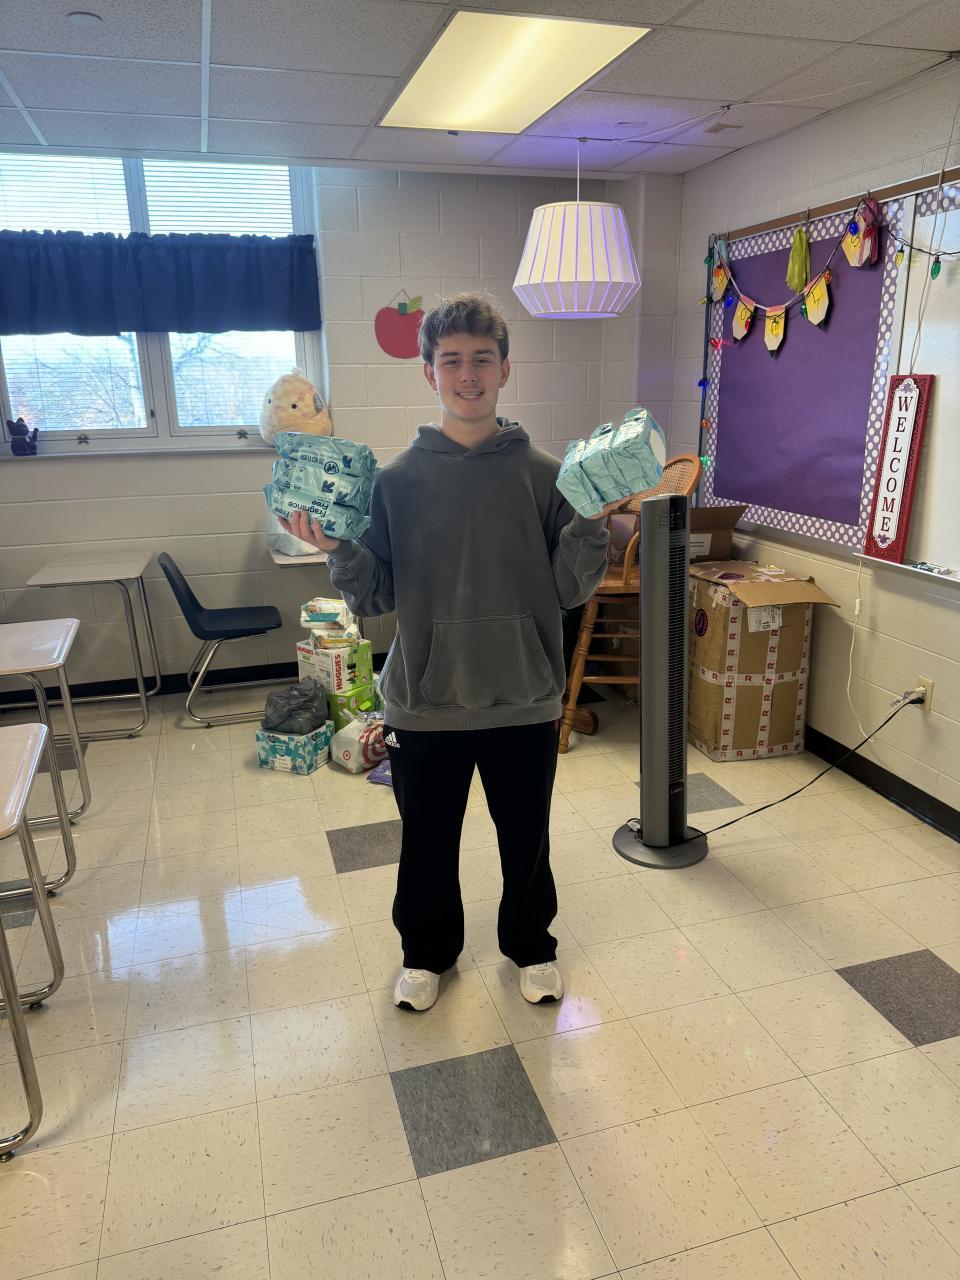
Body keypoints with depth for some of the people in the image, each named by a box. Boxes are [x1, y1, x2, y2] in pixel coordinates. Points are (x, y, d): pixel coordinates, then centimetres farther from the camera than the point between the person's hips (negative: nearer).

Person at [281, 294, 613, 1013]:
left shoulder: (544, 476, -3)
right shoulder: (398, 480, -3)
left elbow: (570, 591, -3)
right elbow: (375, 599, -2)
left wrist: (592, 526, -17)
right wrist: (336, 550, -19)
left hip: (524, 703, 0)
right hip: (425, 704, 0)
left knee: (527, 842, 18)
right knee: (427, 844, 18)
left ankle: (531, 946, 45)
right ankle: (428, 953, 44)